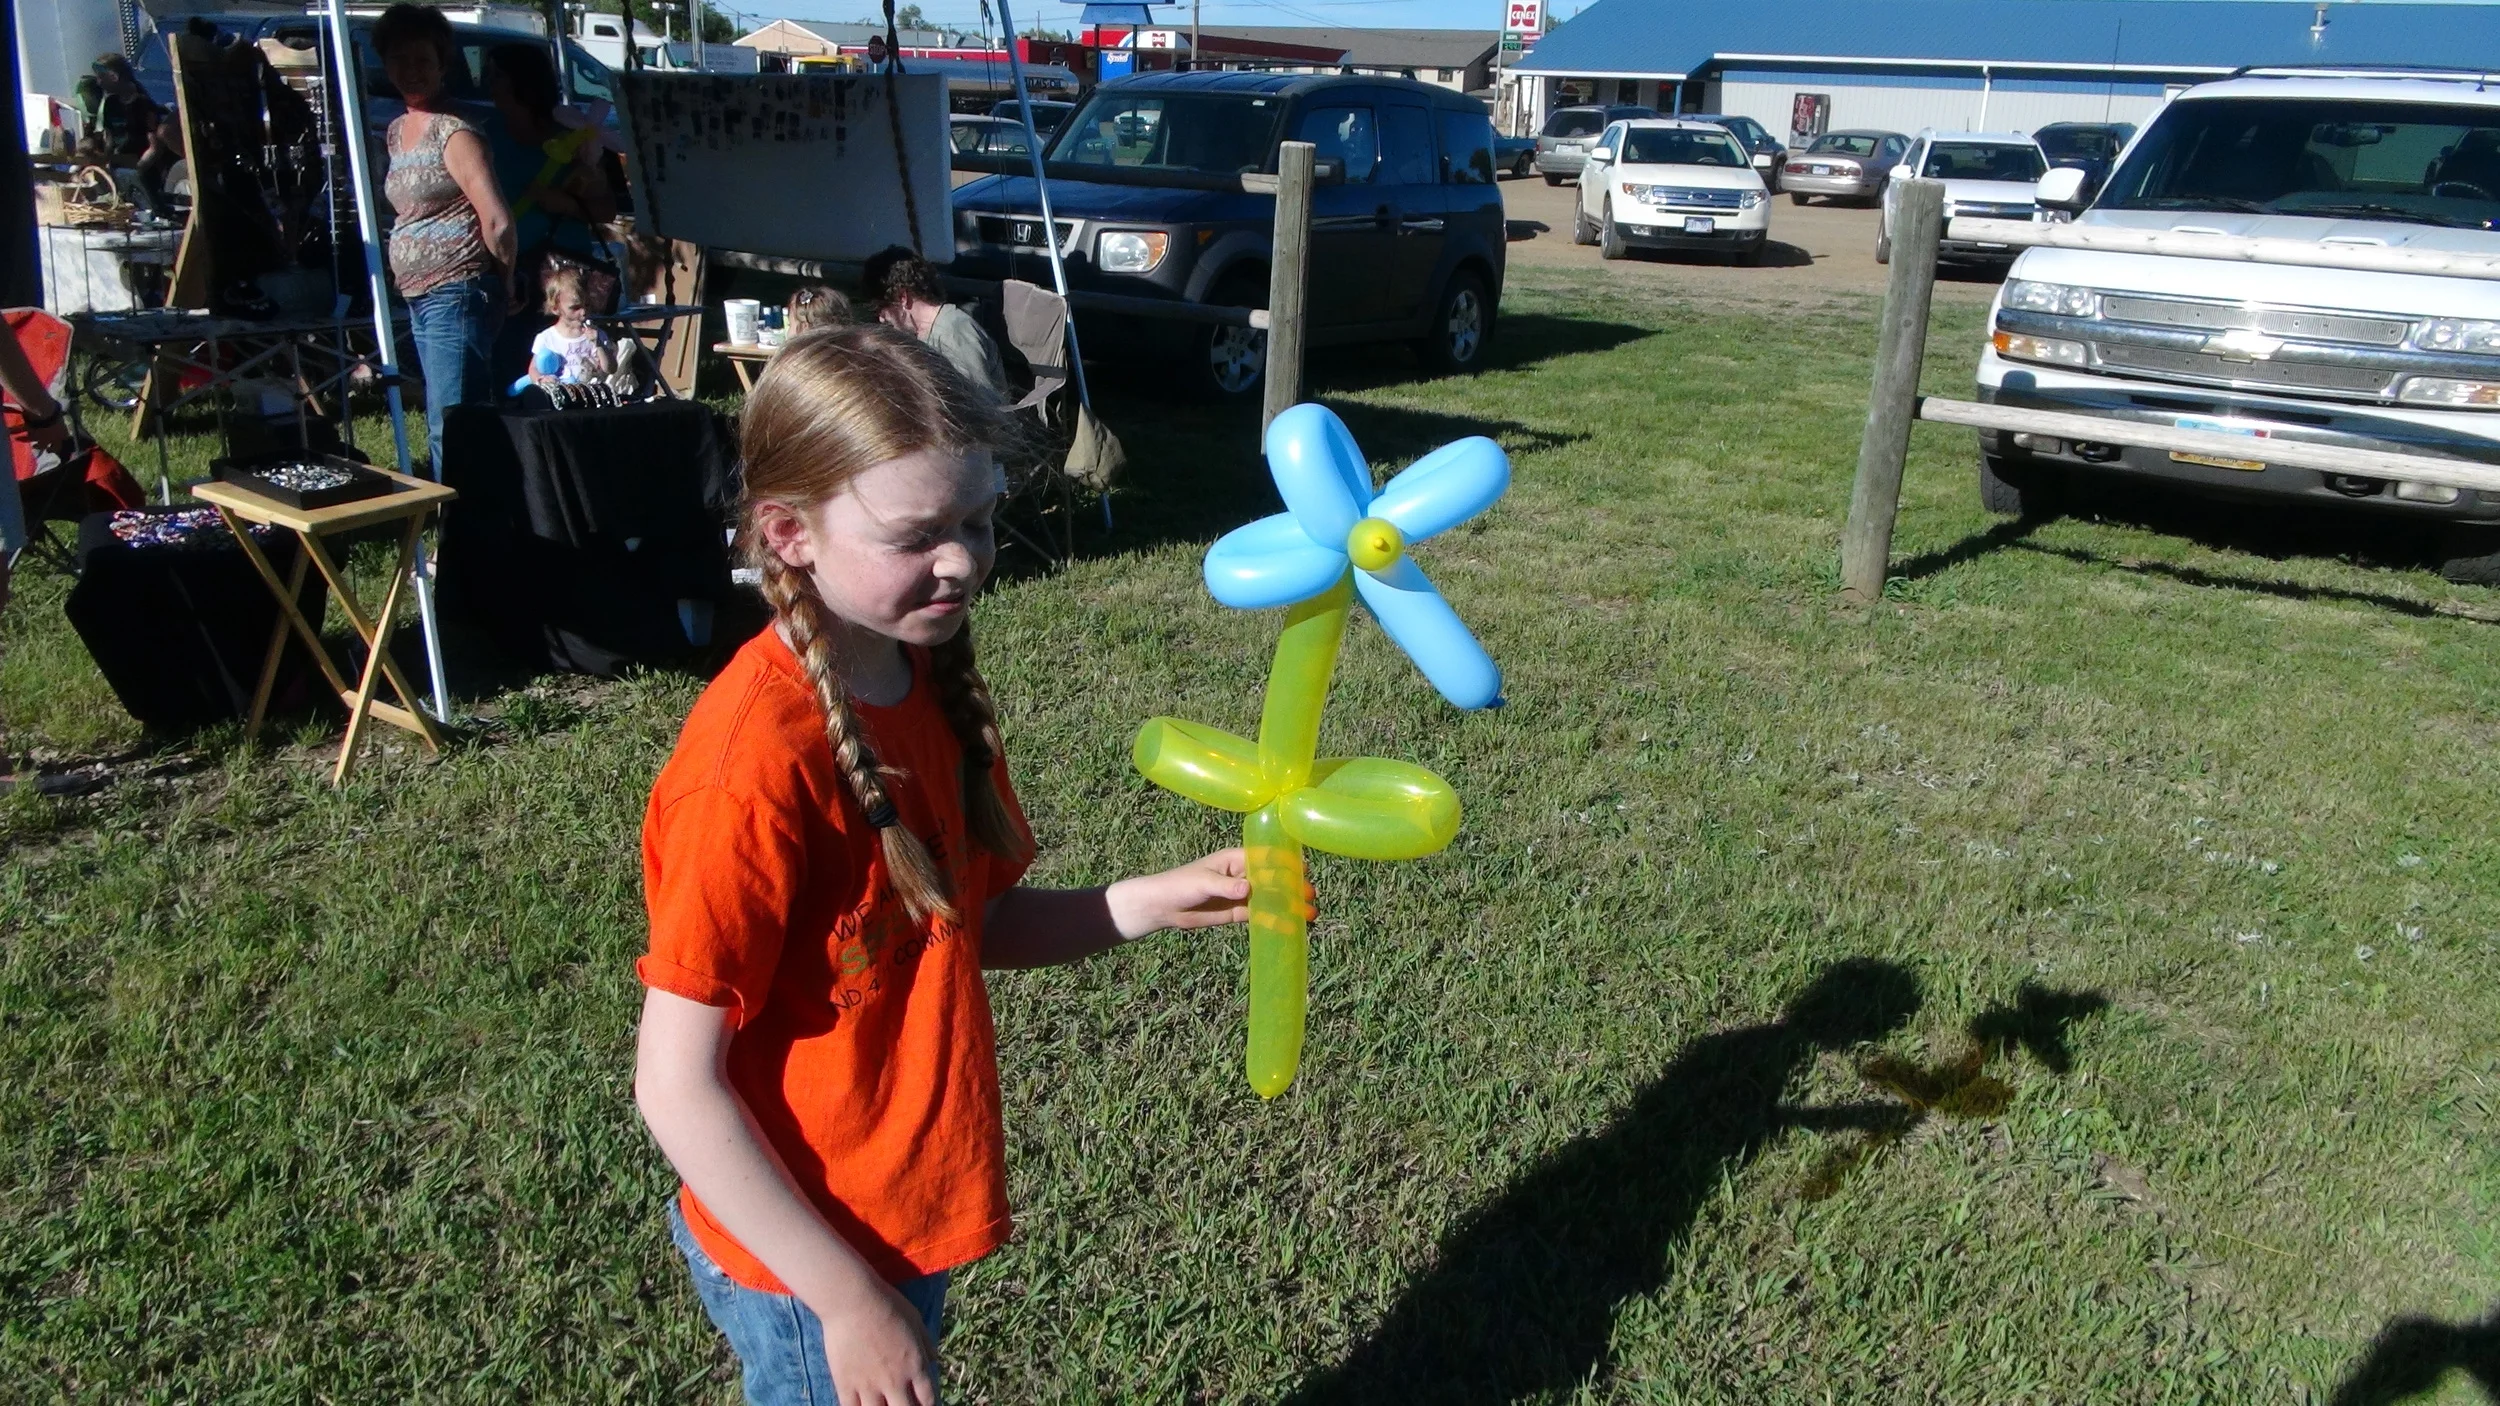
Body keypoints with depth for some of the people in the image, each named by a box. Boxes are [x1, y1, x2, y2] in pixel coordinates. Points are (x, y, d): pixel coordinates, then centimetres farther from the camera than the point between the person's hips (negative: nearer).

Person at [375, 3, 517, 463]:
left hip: (455, 295, -9)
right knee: (442, 425, 13)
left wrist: (503, 284, -5)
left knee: (450, 426, -14)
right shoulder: (397, 130, 16)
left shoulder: (453, 133, -11)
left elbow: (498, 222, -18)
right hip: (419, 299, 9)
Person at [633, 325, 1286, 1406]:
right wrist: (844, 1296, -19)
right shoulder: (755, 759, -28)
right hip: (805, 1263, -7)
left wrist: (1151, 904, -8)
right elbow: (675, 1083, -23)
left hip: (913, 1213, 7)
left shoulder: (935, 685, -4)